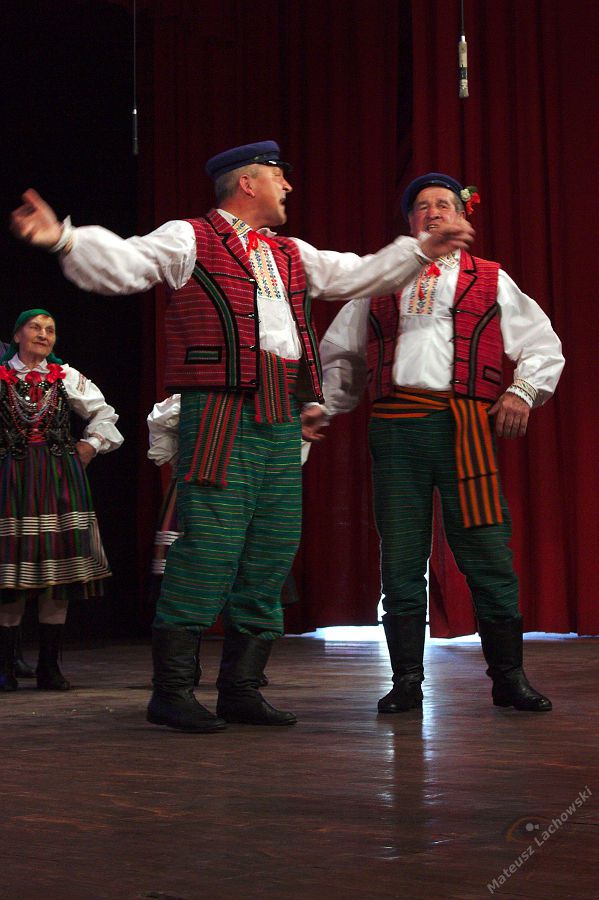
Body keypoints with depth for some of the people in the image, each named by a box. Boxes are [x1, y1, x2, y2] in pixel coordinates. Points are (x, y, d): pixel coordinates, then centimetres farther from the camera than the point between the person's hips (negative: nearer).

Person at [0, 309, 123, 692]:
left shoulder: (67, 377, 12)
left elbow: (105, 414, 20)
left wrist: (89, 447, 9)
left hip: (60, 479, 2)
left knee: (58, 572, -1)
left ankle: (50, 667, 6)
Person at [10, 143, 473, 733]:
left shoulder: (292, 256, 25)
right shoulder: (189, 240, 3)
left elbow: (360, 275, 33)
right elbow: (120, 264, -9)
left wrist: (423, 248, 28)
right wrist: (63, 239, -26)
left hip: (281, 419, 8)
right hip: (221, 412, -7)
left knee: (272, 552, 7)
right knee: (209, 544, -12)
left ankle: (240, 689, 17)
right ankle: (171, 691, -3)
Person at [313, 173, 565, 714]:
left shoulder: (491, 281, 16)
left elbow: (545, 348, 14)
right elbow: (338, 353, 26)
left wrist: (522, 392, -3)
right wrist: (324, 407, 14)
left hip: (463, 426, -1)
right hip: (395, 426, 2)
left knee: (489, 556, -4)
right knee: (401, 561, 1)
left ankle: (509, 678, 8)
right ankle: (407, 681, 9)